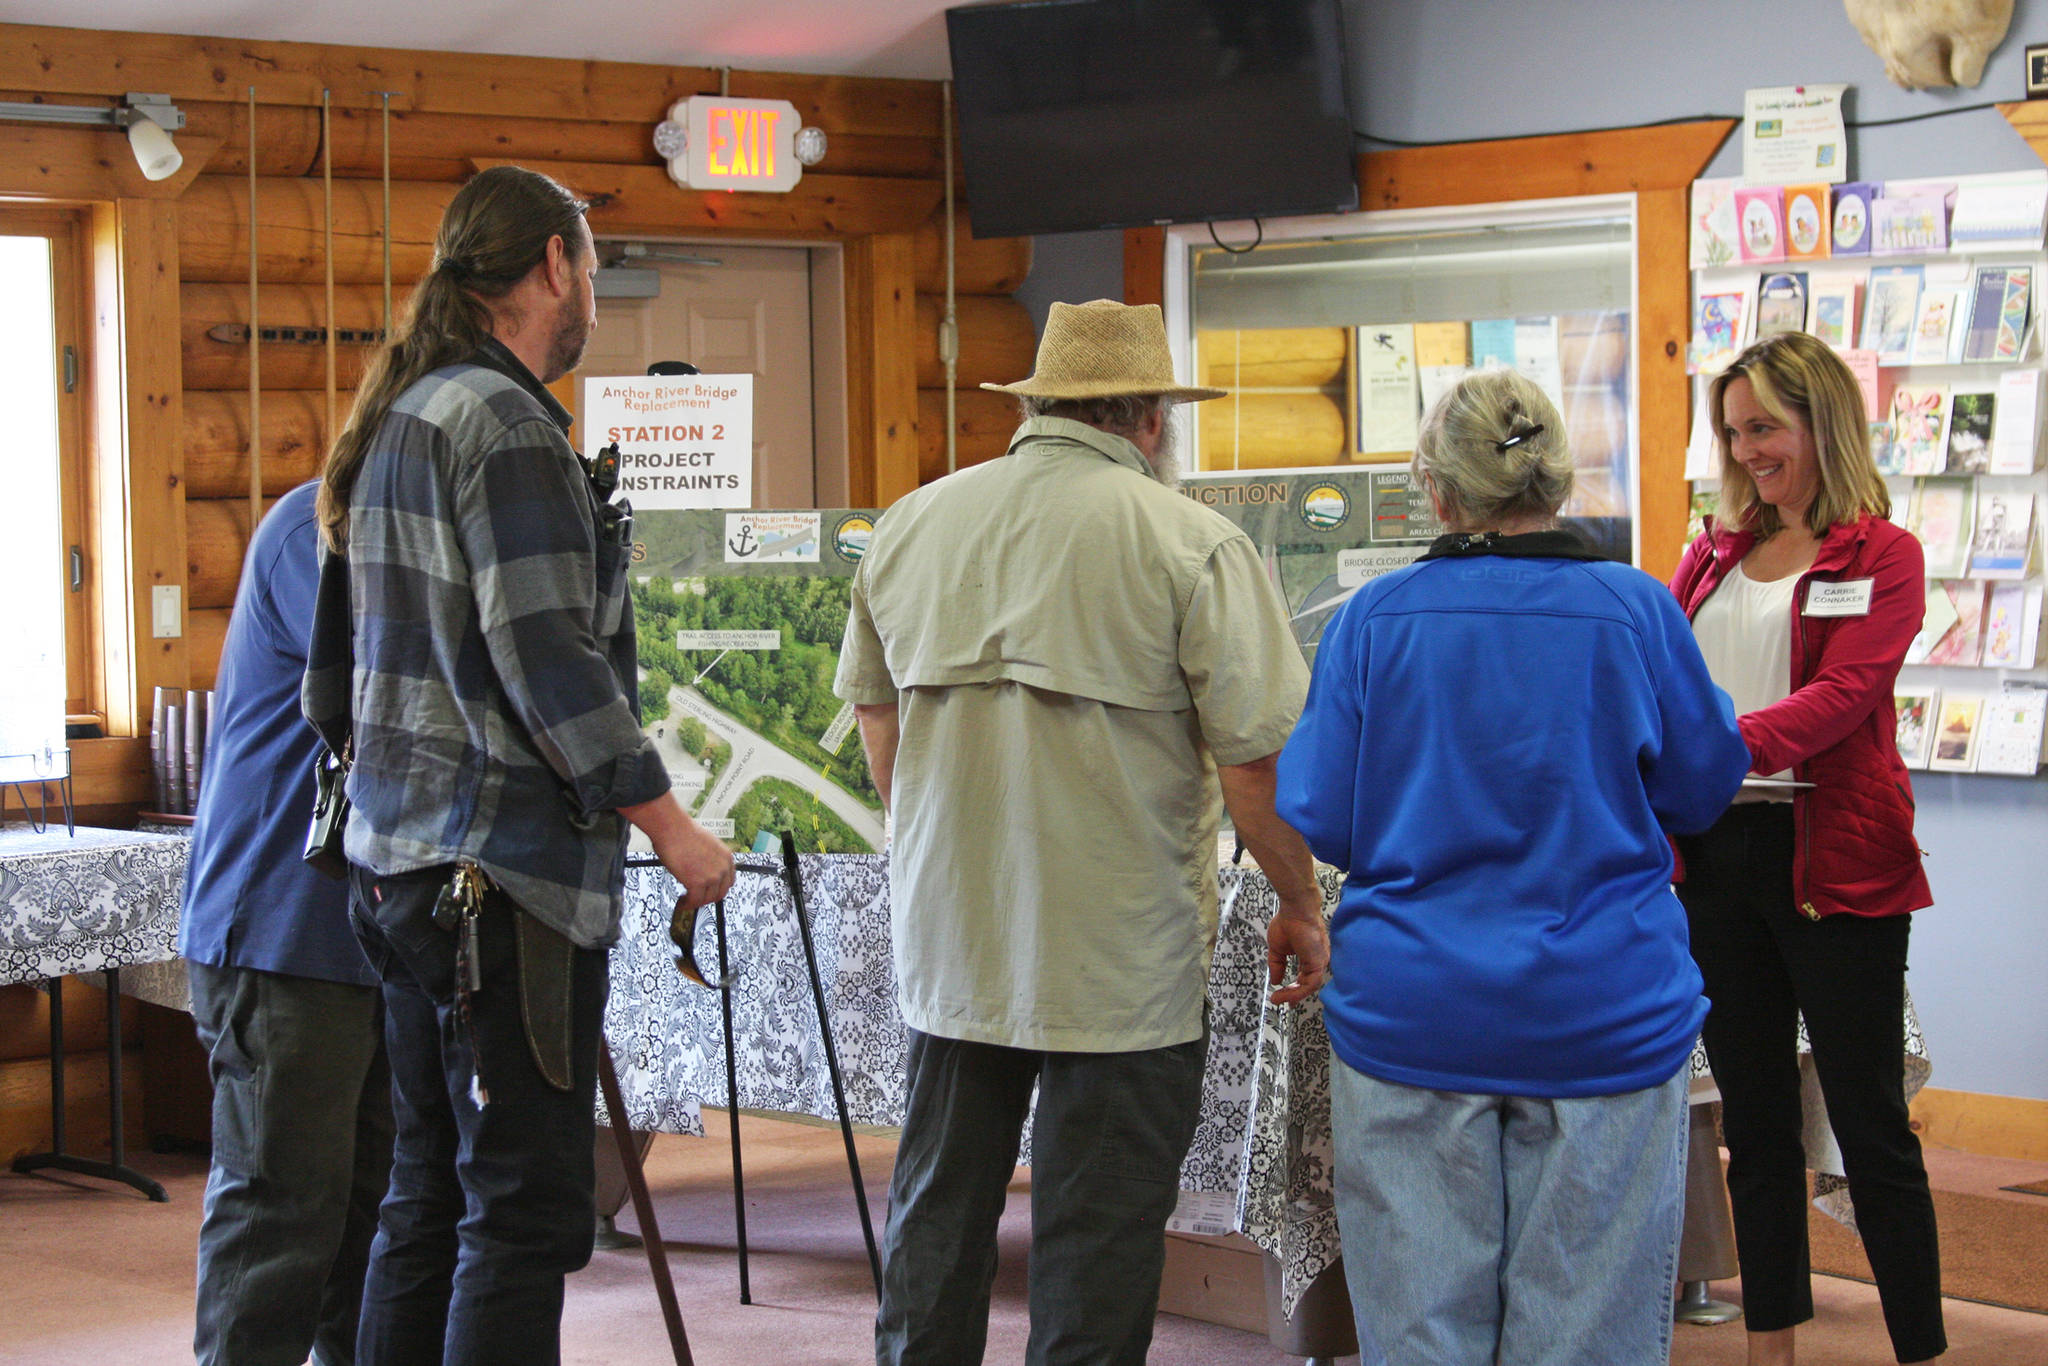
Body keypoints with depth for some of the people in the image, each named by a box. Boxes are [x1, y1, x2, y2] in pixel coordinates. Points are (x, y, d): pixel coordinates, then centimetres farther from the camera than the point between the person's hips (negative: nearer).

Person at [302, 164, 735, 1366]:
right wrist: (669, 824, -13)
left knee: (431, 1195, 15)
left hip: (404, 859, 10)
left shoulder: (400, 421, 17)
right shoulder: (504, 424, -13)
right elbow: (547, 659, -19)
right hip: (506, 867, -10)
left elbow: (335, 671, 22)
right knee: (526, 1212, -8)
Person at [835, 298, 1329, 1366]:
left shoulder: (910, 526, 7)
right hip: (1122, 956, -5)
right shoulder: (1192, 545, -10)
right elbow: (1257, 757, -12)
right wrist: (1300, 904, 2)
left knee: (937, 1205, 16)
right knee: (1100, 1228, 4)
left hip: (947, 932, 5)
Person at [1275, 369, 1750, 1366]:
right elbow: (1702, 791, 7)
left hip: (1410, 1019, 1)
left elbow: (1317, 823, 0)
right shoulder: (1634, 612, -6)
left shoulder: (1372, 619, -5)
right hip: (1603, 1022, -1)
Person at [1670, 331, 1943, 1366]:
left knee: (1869, 1123, 1)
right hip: (1716, 854, 5)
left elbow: (1842, 695, -16)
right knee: (1754, 1121, 11)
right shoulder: (1714, 553, 14)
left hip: (1831, 858, -5)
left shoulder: (1880, 555, -2)